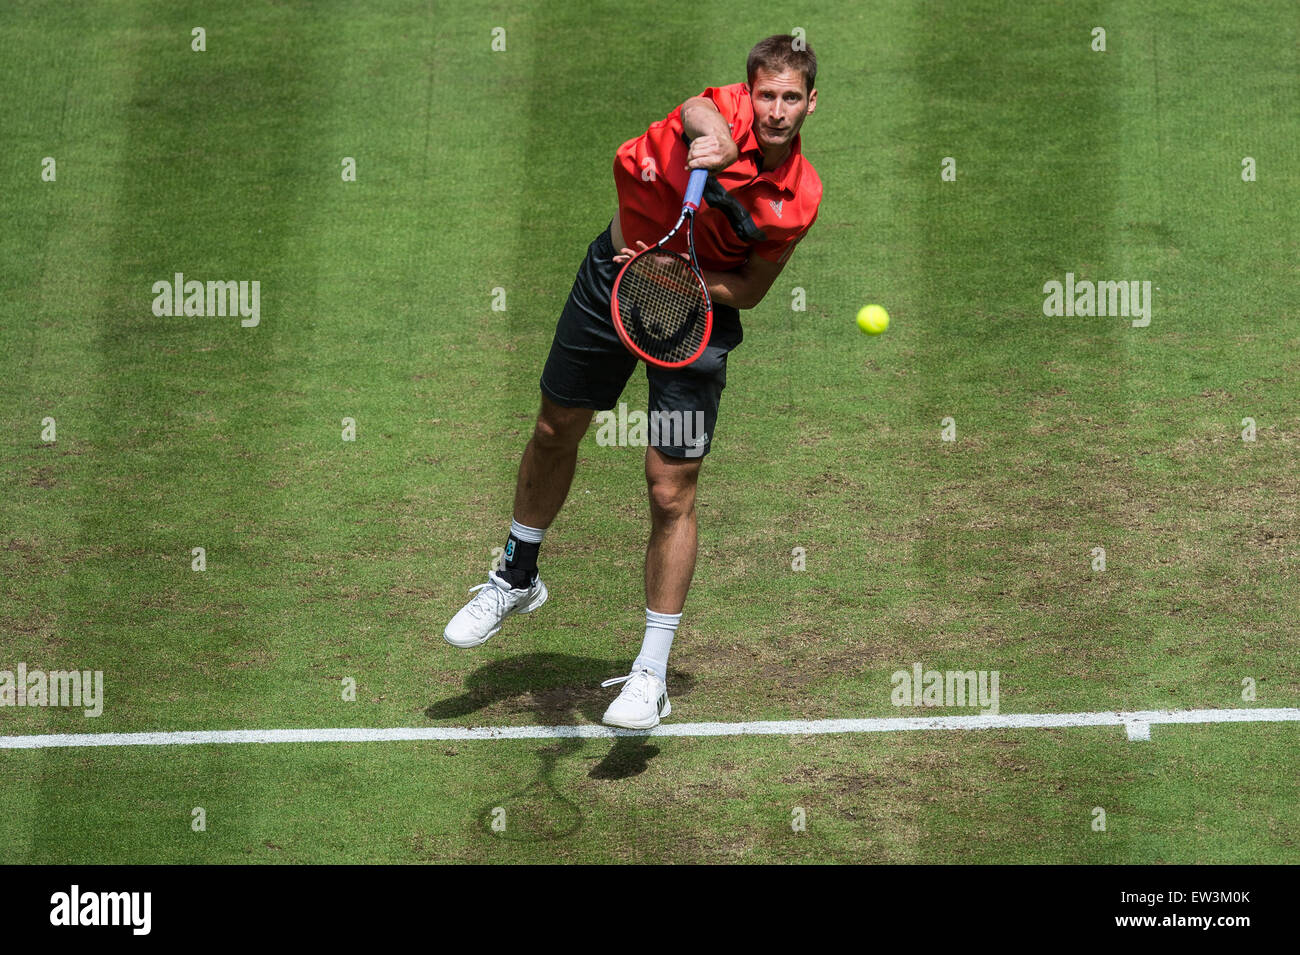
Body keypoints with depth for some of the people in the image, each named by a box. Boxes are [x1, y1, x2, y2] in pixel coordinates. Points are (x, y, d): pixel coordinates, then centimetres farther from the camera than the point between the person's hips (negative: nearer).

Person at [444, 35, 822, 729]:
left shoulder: (801, 196, -15)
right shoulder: (725, 111, -19)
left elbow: (749, 290, -8)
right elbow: (700, 110, -45)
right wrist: (714, 135, -67)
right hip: (615, 274, 1)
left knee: (671, 490, -6)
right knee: (555, 432, 17)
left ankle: (651, 673, 4)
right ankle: (517, 578, 44)